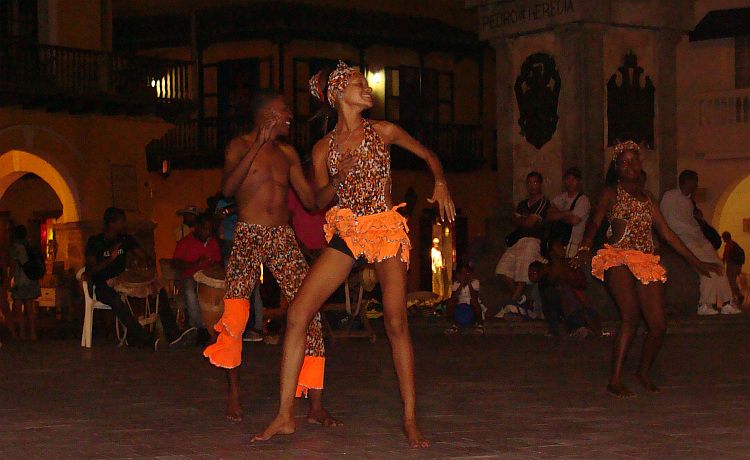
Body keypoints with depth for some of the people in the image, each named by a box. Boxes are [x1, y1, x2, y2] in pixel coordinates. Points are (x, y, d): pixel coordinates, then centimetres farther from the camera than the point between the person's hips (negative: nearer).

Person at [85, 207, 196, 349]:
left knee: (160, 291, -15)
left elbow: (144, 256, 10)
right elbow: (90, 270, -16)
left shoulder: (125, 239, 11)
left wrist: (146, 261, -15)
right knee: (116, 300, -41)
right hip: (103, 287, -6)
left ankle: (173, 336, -28)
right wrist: (110, 259, -30)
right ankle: (147, 340, -46)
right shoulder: (95, 241, -5)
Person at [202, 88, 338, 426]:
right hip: (248, 236, -4)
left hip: (283, 238, 4)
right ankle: (234, 395, 12)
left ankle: (316, 405, -11)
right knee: (234, 315, -12)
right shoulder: (240, 146, 4)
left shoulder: (287, 153, 18)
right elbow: (227, 188, -15)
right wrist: (258, 146, -17)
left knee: (309, 310, -11)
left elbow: (311, 200, 18)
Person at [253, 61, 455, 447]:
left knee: (396, 323, -12)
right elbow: (320, 199, 5)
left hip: (385, 229, -2)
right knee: (297, 314, -10)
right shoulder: (323, 148, 8)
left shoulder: (383, 132, 4)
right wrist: (339, 179, -15)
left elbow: (429, 156, 15)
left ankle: (410, 419, -1)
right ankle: (285, 416, -3)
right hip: (345, 233, 2)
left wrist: (440, 184, -4)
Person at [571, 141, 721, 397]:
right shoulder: (612, 193, 10)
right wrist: (585, 248, -21)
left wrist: (696, 262, 25)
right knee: (631, 315, -26)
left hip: (646, 263, 5)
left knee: (658, 325, -5)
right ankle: (615, 380, -24)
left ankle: (643, 372, 21)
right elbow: (594, 222, -1)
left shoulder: (647, 198, 24)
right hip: (618, 260, -5)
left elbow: (666, 232, 26)